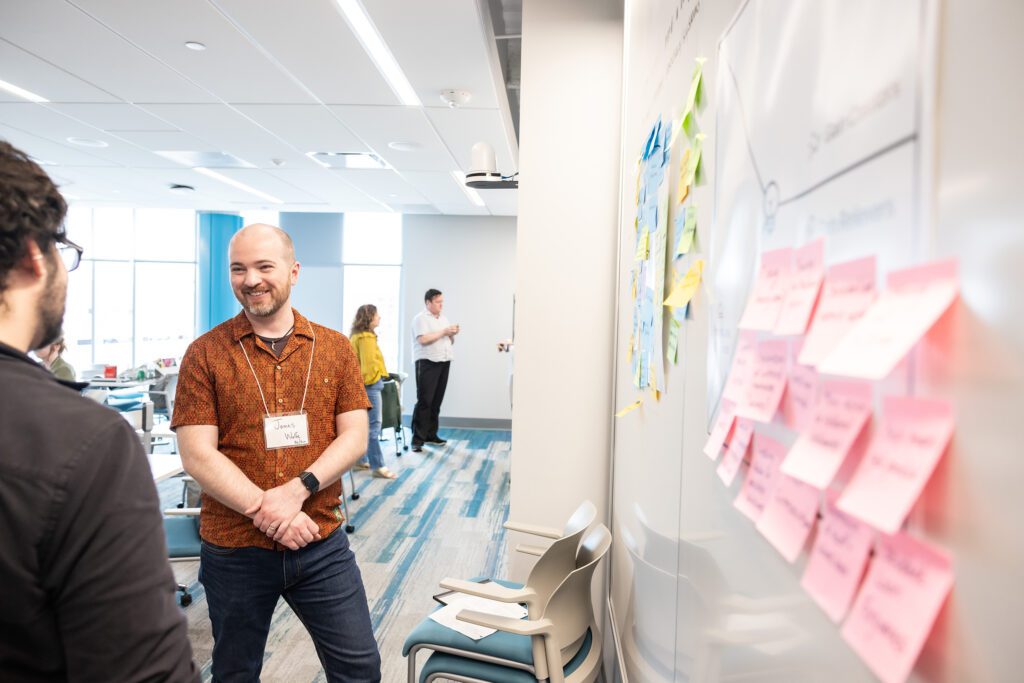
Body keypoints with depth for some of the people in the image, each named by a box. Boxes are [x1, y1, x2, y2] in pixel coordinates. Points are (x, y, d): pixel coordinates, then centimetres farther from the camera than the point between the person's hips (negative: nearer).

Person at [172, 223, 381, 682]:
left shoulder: (335, 348, 2)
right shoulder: (205, 354, -4)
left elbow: (354, 437, -3)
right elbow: (197, 455, -10)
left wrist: (297, 490, -18)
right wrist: (264, 511, -19)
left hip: (322, 544, 1)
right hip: (234, 550, 0)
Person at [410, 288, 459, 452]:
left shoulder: (443, 319, 19)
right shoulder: (420, 318, -5)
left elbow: (450, 342, 23)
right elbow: (423, 339, -18)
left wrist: (452, 334, 2)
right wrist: (443, 332, -14)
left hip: (444, 362, 7)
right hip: (427, 363, -7)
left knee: (436, 401, 8)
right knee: (424, 401, -8)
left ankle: (431, 435, 16)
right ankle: (417, 439, -6)